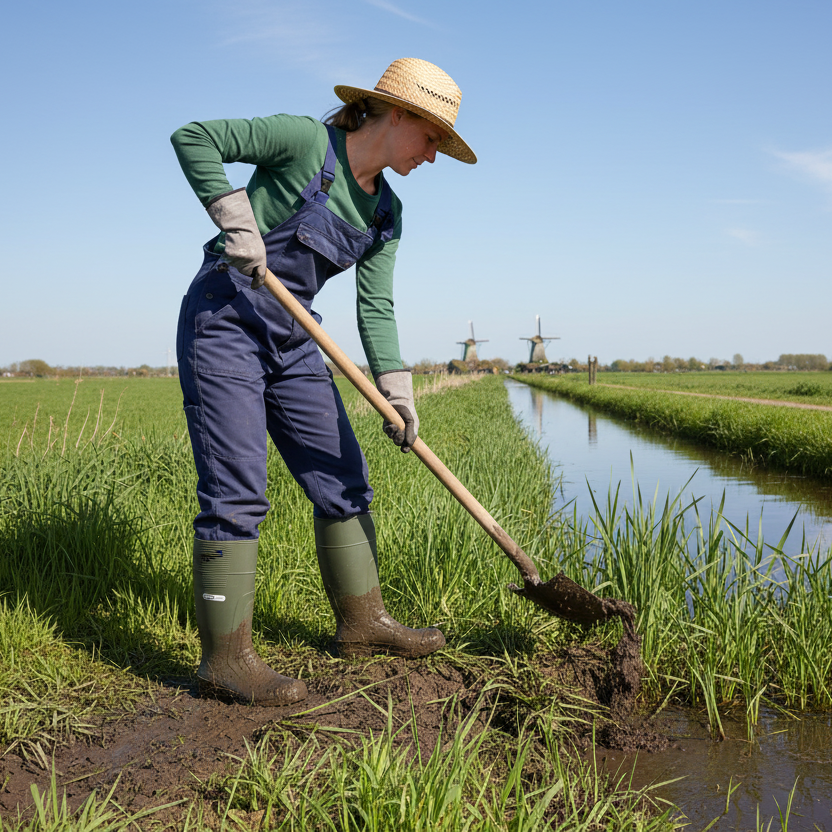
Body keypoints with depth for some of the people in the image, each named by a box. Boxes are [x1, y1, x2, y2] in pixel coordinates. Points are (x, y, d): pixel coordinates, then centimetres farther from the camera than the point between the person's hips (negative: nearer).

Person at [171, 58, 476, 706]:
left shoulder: (386, 214, 8)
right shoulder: (304, 141, -11)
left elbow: (376, 308, 3)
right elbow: (192, 137, -10)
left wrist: (397, 392, -8)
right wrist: (236, 217, -19)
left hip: (293, 338, 8)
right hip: (223, 320, -8)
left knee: (343, 478, 7)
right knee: (236, 491, -11)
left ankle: (362, 621, 20)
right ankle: (225, 658, -5)